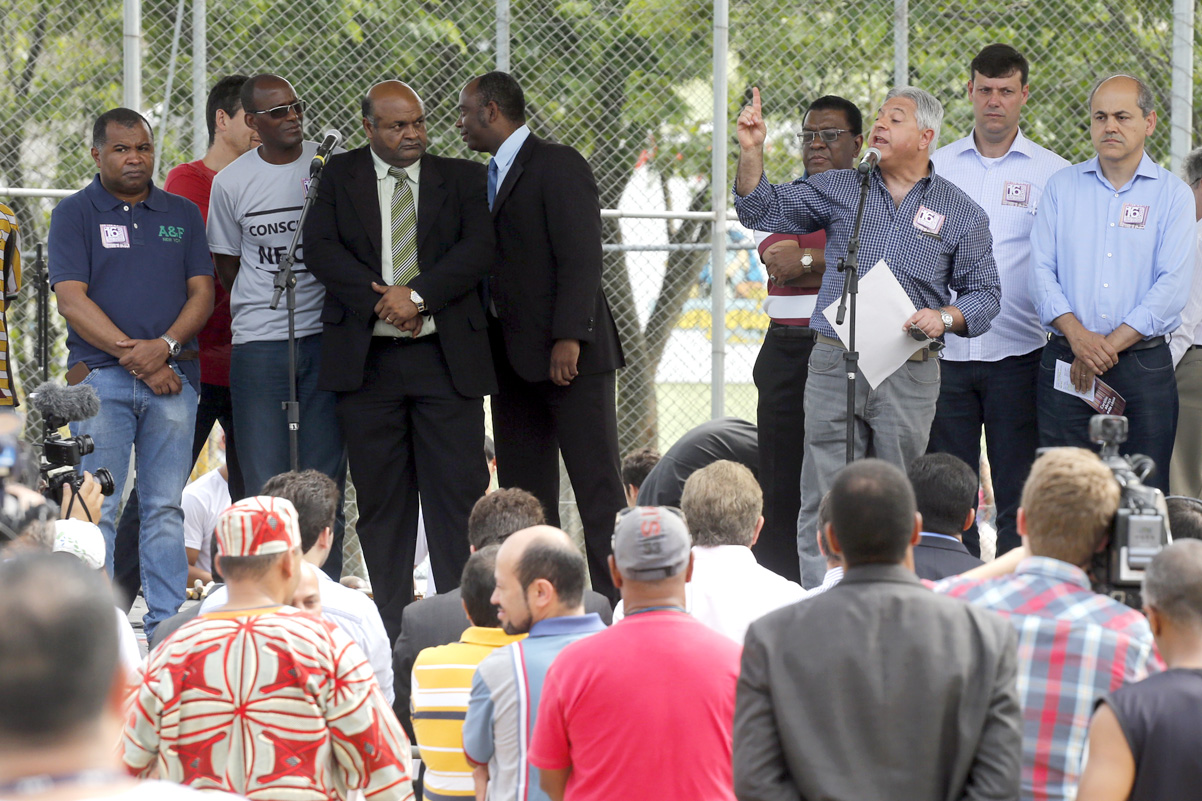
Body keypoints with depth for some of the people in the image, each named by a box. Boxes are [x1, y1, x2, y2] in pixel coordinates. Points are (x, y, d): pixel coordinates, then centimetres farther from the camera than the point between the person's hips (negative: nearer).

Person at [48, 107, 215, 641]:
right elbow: (72, 300, -5)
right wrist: (131, 353, -13)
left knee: (165, 507, 2)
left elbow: (202, 292, 9)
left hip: (172, 375, 3)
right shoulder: (74, 215, 4)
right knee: (97, 510, -6)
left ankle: (166, 622, 5)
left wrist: (164, 346, -9)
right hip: (100, 377, -3)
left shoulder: (182, 214, 15)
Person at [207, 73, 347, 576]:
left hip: (326, 338, 0)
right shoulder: (231, 182, 3)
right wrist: (268, 305, 10)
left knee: (324, 476, 1)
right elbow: (227, 266, 14)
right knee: (264, 482, -2)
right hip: (258, 342, 0)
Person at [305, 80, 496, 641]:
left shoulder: (461, 179, 10)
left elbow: (478, 250, -3)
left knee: (458, 489, -5)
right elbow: (320, 248, -3)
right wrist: (380, 299, -15)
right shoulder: (340, 176, 9)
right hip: (366, 358, 0)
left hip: (447, 357, 0)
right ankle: (391, 625, 7)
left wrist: (417, 295, -16)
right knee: (381, 495, 3)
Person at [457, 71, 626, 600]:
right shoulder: (491, 176, 19)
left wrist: (568, 338, -21)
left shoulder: (558, 165, -7)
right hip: (514, 359, 9)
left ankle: (614, 598, -9)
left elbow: (582, 256, -15)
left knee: (597, 486, -8)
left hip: (569, 354, -9)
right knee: (524, 492, 7)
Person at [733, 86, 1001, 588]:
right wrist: (751, 150, -4)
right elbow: (763, 210, 10)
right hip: (832, 363, 1)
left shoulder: (961, 213, 7)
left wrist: (945, 317, -10)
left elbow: (984, 294, 9)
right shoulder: (839, 190, 11)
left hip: (908, 374, -1)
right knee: (823, 503, -1)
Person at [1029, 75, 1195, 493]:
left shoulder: (1172, 194, 5)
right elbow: (1042, 271, 4)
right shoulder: (1062, 186, 11)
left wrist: (1110, 345, -12)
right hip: (1064, 361, 1)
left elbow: (1172, 286, -5)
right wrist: (1077, 336, -13)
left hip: (1143, 362, -1)